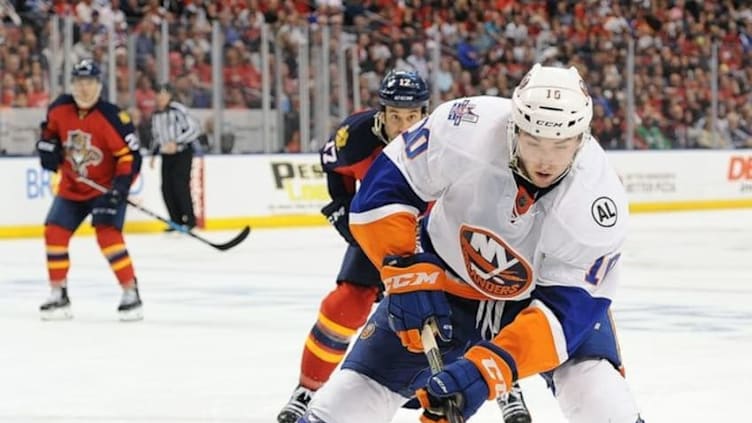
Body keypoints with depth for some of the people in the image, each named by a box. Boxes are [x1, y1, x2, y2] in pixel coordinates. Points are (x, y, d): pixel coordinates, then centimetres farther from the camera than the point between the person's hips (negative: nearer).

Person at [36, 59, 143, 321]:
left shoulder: (111, 118, -23)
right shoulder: (59, 109, -7)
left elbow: (130, 155, -19)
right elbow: (50, 127, 17)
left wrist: (121, 186, -27)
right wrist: (47, 144, -3)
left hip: (105, 187, -6)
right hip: (71, 188, 6)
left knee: (107, 234, -21)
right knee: (54, 233, -1)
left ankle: (131, 293, -12)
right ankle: (58, 295, 13)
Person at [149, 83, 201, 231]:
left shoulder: (178, 110, -15)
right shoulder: (155, 115, 9)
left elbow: (195, 129, -20)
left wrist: (177, 142, -26)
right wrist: (154, 154, 15)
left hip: (182, 153, -7)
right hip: (166, 156, 7)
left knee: (180, 185, -16)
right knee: (167, 189, 0)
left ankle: (189, 220, -7)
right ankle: (176, 221, 9)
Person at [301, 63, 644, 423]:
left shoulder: (598, 203, -30)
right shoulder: (466, 129, -30)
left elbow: (567, 307, -29)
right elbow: (386, 184, -17)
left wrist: (487, 370, -40)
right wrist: (407, 272, -27)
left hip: (546, 291, -1)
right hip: (443, 284, 1)